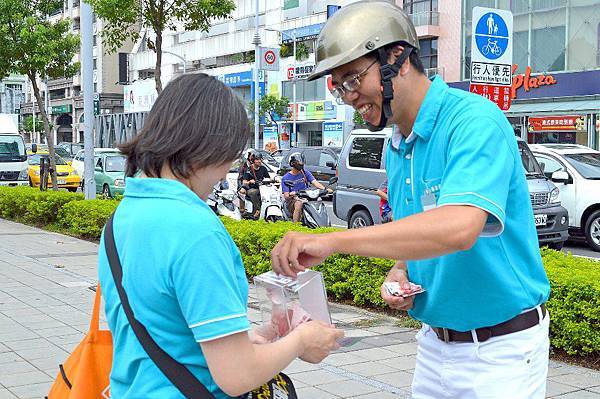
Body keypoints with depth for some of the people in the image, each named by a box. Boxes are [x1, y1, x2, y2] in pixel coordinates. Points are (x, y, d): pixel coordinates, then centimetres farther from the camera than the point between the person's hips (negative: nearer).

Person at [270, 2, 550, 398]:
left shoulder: (475, 120, -20)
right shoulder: (396, 149, 6)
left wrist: (332, 241, -38)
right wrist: (400, 272, -4)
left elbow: (459, 227, -36)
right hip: (435, 343, 7)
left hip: (499, 348, -7)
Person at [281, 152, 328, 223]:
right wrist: (290, 194, -31)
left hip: (306, 198, 4)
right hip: (293, 200, -4)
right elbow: (286, 196, -6)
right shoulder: (286, 178, 2)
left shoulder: (306, 173, 11)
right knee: (299, 204, -36)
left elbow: (315, 182, -5)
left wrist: (324, 189, -25)